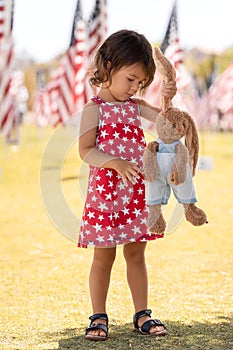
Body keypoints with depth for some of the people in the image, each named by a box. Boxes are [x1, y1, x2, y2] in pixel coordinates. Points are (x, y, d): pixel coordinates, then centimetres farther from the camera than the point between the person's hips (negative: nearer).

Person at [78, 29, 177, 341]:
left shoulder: (135, 106, 10)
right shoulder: (94, 109, -7)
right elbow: (85, 151, -14)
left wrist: (168, 98, -14)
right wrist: (116, 163, -27)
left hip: (136, 192, 5)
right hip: (105, 190, -5)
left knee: (136, 254, 11)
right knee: (103, 257, 3)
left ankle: (142, 315, 17)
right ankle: (99, 317, 12)